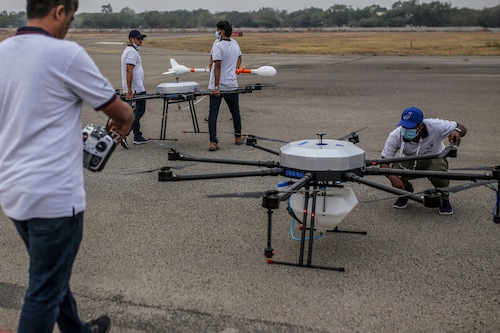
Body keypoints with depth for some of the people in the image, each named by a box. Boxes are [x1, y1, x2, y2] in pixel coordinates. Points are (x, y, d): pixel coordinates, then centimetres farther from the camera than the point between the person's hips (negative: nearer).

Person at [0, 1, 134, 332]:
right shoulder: (66, 53, -16)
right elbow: (121, 111, -6)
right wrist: (124, 122, 16)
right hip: (52, 196, -8)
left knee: (50, 274, 24)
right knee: (45, 290, 5)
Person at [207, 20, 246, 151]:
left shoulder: (218, 45, -15)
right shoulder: (235, 43, 6)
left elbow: (217, 66, -20)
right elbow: (239, 58, 25)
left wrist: (216, 87, -19)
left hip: (217, 86, -5)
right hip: (232, 85, 6)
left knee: (213, 113, -2)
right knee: (235, 111, 20)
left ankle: (213, 142, -9)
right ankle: (238, 137, 33)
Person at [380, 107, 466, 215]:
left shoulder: (434, 126, -27)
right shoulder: (395, 136, -24)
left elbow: (462, 128, -16)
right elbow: (384, 162, -23)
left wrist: (457, 131, -43)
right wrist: (393, 178, -44)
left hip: (434, 158, -1)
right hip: (410, 162, 2)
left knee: (438, 172, -37)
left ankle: (445, 200, -4)